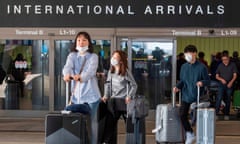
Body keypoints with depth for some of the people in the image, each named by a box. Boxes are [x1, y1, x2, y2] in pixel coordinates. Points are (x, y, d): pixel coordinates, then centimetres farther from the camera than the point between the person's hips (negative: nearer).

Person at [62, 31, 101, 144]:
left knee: (92, 121, 1)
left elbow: (91, 71, -20)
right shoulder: (72, 56, 8)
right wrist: (67, 75, -38)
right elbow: (67, 66, -13)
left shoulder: (93, 56, 0)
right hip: (76, 94, 3)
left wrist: (80, 77, -41)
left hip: (90, 94, -3)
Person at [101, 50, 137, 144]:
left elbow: (134, 85, -4)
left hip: (124, 101, -5)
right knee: (110, 122, 3)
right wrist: (106, 96, 7)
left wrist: (129, 96, -14)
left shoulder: (126, 72, -7)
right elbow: (108, 84, 17)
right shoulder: (111, 72, 9)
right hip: (113, 101, 5)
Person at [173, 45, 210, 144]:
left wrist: (202, 82, -26)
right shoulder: (184, 67, 6)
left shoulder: (201, 67, -9)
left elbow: (208, 81, -5)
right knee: (182, 115, -5)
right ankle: (190, 134, 14)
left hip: (197, 96, -4)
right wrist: (177, 86, -4)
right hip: (186, 95, 4)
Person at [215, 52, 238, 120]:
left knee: (228, 100, 5)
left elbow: (235, 75, 0)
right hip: (221, 85, 0)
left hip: (229, 85, 0)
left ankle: (226, 114, 15)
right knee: (219, 98, -14)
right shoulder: (220, 65, 5)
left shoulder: (233, 65, 2)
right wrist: (221, 79, -14)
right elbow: (217, 76, 7)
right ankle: (216, 113, -15)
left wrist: (231, 82, -16)